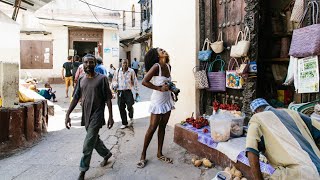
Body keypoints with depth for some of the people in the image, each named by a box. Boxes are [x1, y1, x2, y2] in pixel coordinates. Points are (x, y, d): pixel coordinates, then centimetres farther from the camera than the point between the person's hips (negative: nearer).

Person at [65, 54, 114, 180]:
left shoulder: (102, 79, -8)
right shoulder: (81, 80, 6)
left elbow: (108, 99, -8)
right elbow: (76, 98, 6)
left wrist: (111, 116, -12)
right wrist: (68, 114, -1)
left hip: (97, 115, -6)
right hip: (85, 115, 6)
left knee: (88, 144, -5)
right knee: (94, 139, 19)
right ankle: (106, 154, 44)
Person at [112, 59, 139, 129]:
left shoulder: (131, 71, -1)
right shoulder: (117, 71, 5)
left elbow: (135, 81, 4)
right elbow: (114, 80, 14)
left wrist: (136, 91, 5)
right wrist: (115, 85, -7)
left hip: (128, 91, -2)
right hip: (120, 92, 3)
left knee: (129, 106, -7)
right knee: (121, 108, 4)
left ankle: (131, 118, 26)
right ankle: (124, 123, 19)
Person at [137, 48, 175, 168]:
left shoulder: (168, 66, 6)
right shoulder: (156, 66, -15)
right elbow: (144, 82, -21)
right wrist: (159, 88, -20)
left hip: (167, 99, 7)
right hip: (158, 100, -6)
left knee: (162, 127, 12)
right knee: (152, 128, -1)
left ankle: (159, 153, 23)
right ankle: (143, 155, 14)